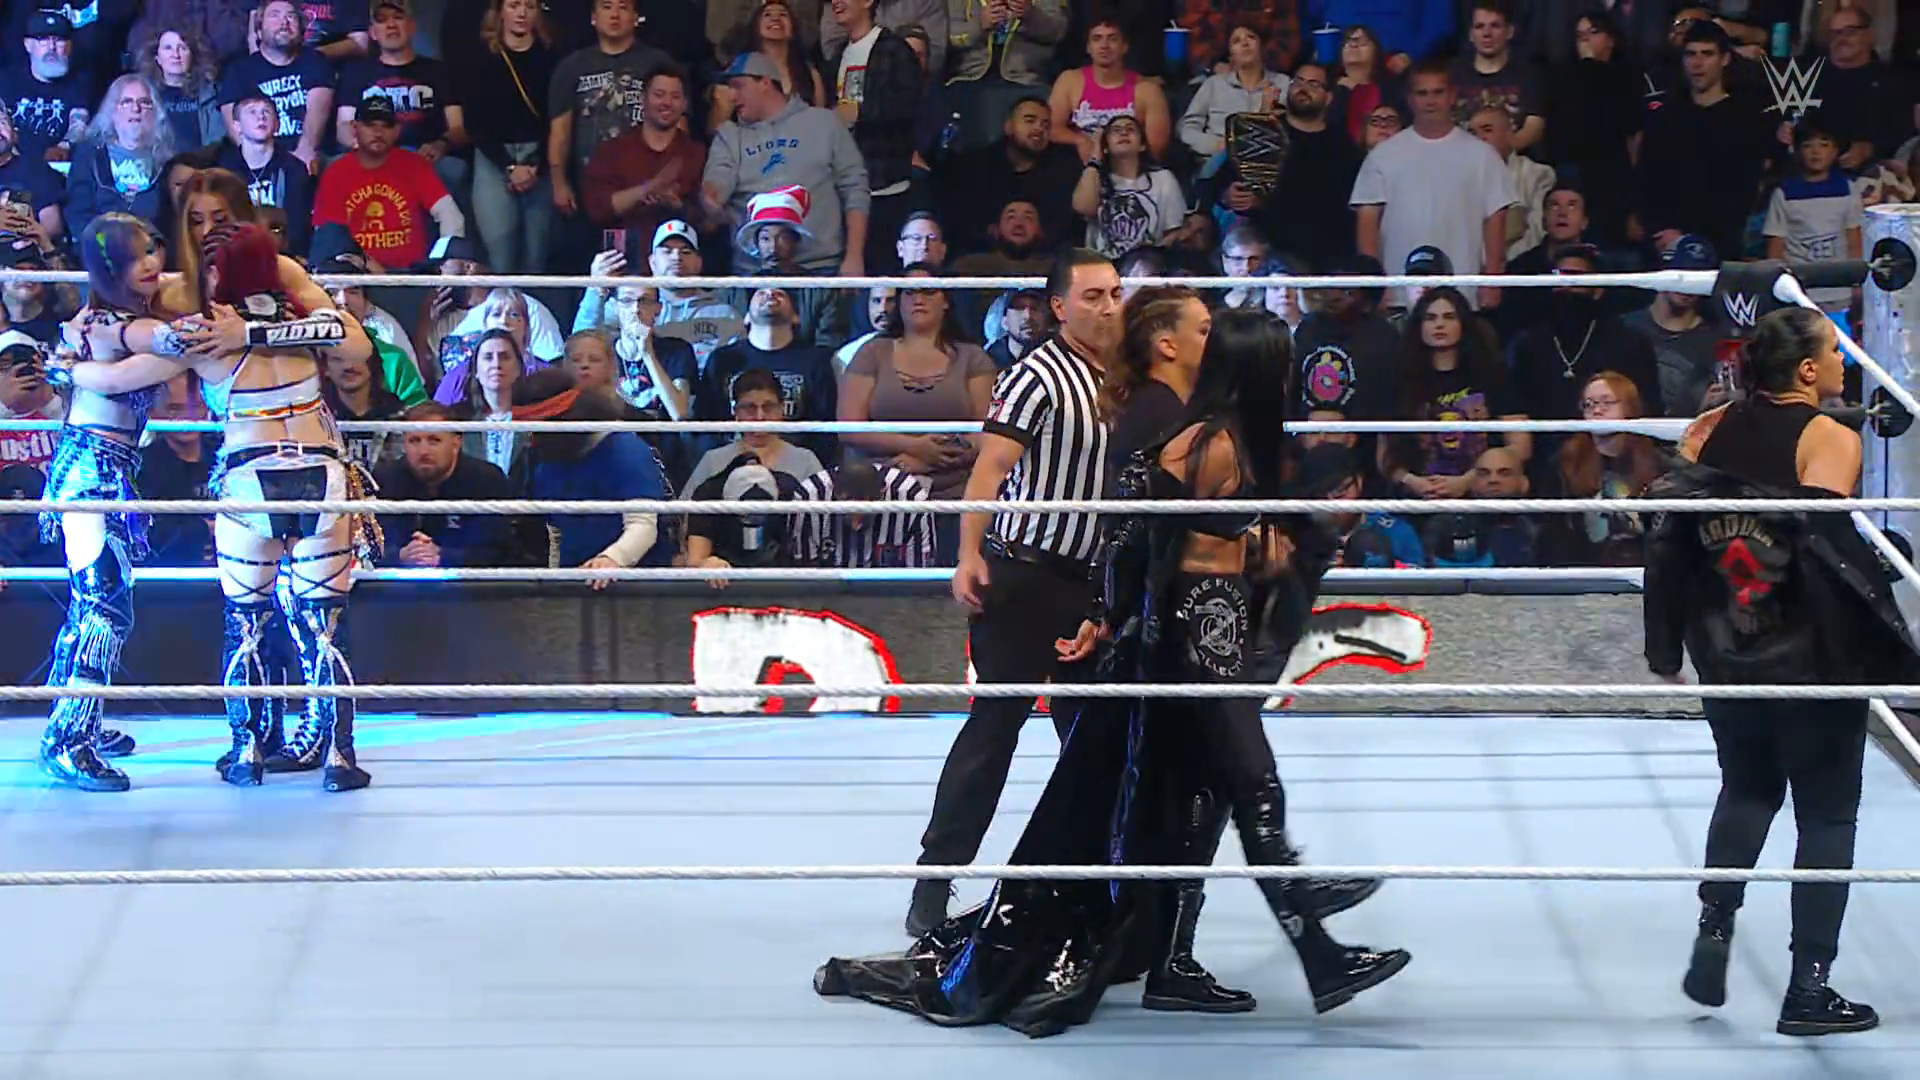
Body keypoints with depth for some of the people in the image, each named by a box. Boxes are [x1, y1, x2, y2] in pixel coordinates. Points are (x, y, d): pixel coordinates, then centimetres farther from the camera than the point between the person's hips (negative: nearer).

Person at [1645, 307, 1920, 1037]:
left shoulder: (1709, 430, 1)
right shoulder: (1829, 440, -15)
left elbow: (1668, 538, 1)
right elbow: (1834, 552, -22)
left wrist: (1666, 649, 10)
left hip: (1728, 655, 5)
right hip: (1813, 660, -5)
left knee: (1746, 790, 26)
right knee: (1827, 812, 8)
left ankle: (1712, 935, 14)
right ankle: (1808, 988, 8)